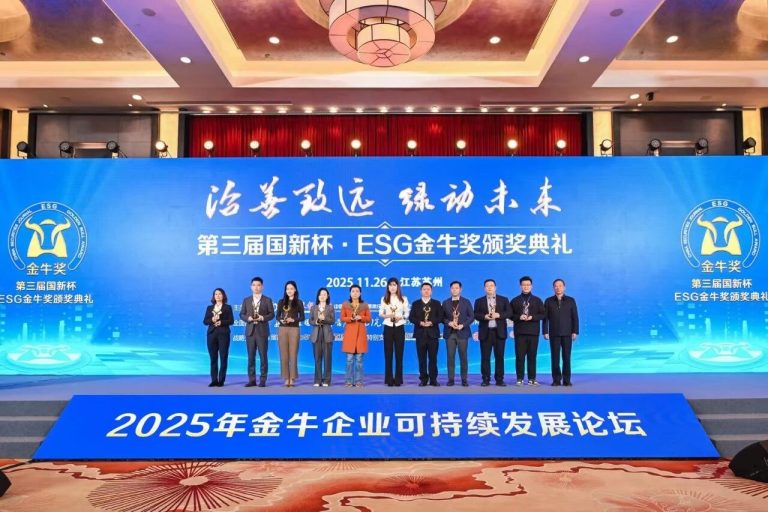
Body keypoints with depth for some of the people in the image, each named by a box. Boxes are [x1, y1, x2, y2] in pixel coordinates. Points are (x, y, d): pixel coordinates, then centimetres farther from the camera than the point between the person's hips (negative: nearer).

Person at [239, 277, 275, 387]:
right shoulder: (246, 300, 11)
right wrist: (248, 318, -11)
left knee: (263, 356, -2)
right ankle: (251, 379, 10)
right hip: (250, 331, 2)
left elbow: (271, 314, 1)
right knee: (251, 356, 4)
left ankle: (263, 380, 3)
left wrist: (263, 318, -16)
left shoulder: (267, 300, 5)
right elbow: (242, 314, 9)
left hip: (262, 331, -2)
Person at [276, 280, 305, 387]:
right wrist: (281, 320, -12)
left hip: (294, 330, -2)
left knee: (293, 354, -2)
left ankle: (292, 378, 2)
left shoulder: (299, 302, 4)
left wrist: (293, 320, -13)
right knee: (284, 354, 1)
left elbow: (302, 317, 3)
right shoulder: (281, 302, 8)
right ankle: (286, 378, 6)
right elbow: (277, 316, 9)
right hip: (282, 329, 2)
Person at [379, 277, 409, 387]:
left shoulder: (403, 299, 4)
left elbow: (407, 314, 6)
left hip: (399, 328, 0)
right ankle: (389, 379, 6)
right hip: (388, 328, 0)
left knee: (399, 354, 1)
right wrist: (387, 316, -13)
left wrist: (401, 317, -14)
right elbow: (380, 313, 6)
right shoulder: (384, 299, 5)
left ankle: (398, 379, 7)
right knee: (388, 354, 0)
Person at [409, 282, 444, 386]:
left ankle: (433, 379, 6)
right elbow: (411, 317, 2)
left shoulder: (437, 303, 10)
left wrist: (432, 322, -15)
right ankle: (423, 379, 8)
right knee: (422, 358, 2)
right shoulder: (415, 303, 10)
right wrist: (420, 323, -15)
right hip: (420, 334, 0)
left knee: (433, 358, 1)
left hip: (433, 333, 0)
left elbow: (440, 317, 0)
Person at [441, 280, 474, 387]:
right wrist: (449, 323, -12)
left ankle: (464, 379, 8)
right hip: (450, 333, 1)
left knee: (463, 357, 1)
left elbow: (471, 316, 1)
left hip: (462, 333, -1)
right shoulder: (445, 302, 8)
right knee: (450, 357, 1)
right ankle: (451, 379, 6)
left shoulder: (466, 302, 5)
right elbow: (442, 317, 6)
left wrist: (463, 325, -12)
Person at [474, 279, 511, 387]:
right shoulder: (479, 301, 10)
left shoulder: (504, 300, 9)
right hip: (485, 332, 0)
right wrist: (484, 316, -17)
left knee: (499, 356, 1)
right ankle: (486, 379, 6)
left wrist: (499, 315, -16)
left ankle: (499, 379, 8)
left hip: (499, 331, 0)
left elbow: (509, 312, 0)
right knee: (485, 357, 0)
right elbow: (476, 315, 2)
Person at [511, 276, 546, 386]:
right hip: (519, 332, 0)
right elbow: (510, 315, 6)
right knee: (520, 356, -1)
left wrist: (532, 317, -11)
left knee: (532, 356, 2)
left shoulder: (537, 300, 9)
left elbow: (542, 315, 5)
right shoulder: (515, 300, 8)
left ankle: (532, 378, 8)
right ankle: (520, 378, 4)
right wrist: (519, 317, -13)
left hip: (533, 332, 0)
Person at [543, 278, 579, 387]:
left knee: (566, 357, 1)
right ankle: (556, 380, 5)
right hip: (554, 333, 0)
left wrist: (575, 331, -3)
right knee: (555, 357, 0)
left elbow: (575, 317, 4)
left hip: (567, 333, 0)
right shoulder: (549, 301, 6)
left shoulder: (571, 300, 6)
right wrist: (545, 332, -3)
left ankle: (567, 380, 6)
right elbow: (545, 318, 4)